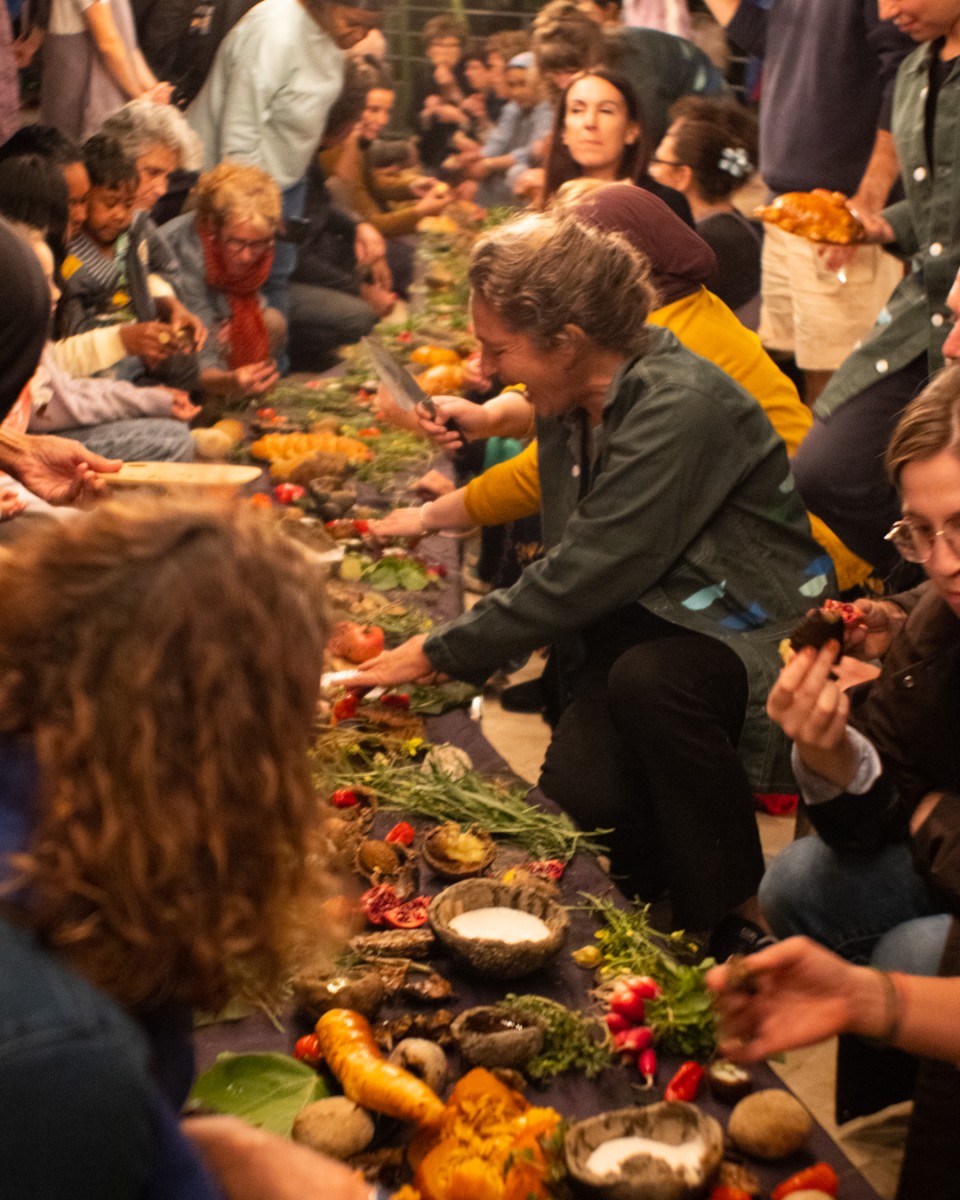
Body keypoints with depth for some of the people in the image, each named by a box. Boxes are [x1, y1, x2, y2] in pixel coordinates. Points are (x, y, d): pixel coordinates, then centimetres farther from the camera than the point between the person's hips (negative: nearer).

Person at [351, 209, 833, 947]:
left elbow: (588, 574, -25)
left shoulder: (681, 407, -23)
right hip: (633, 628, 6)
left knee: (647, 679, -37)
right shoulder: (569, 407, 4)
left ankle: (737, 915, -18)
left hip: (747, 632, -6)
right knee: (579, 791, -21)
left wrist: (441, 654, -17)